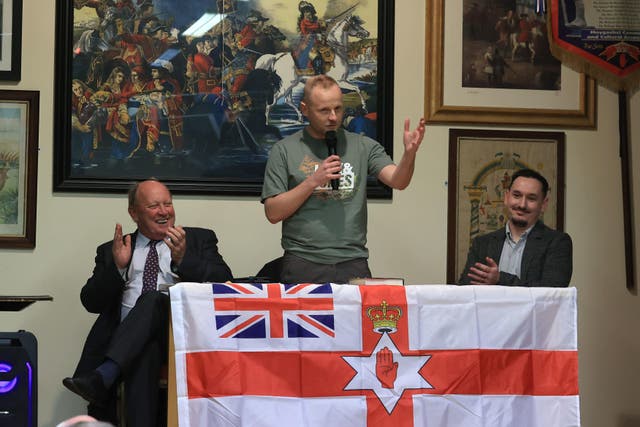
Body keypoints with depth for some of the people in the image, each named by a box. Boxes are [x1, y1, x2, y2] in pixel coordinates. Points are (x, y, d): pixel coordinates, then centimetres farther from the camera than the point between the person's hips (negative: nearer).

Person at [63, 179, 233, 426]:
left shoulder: (200, 239, 20)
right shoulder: (110, 250, 24)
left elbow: (225, 282, 5)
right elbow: (91, 302, 14)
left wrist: (182, 259, -9)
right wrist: (117, 266, -2)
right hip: (123, 336, 1)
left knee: (154, 299, -32)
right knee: (143, 353, -34)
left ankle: (103, 377, -44)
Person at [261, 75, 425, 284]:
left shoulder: (362, 146, 9)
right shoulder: (284, 150, 5)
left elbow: (398, 181, -4)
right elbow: (273, 213, 0)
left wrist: (409, 153, -24)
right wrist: (313, 181, -10)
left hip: (352, 262, 1)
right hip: (303, 262, -1)